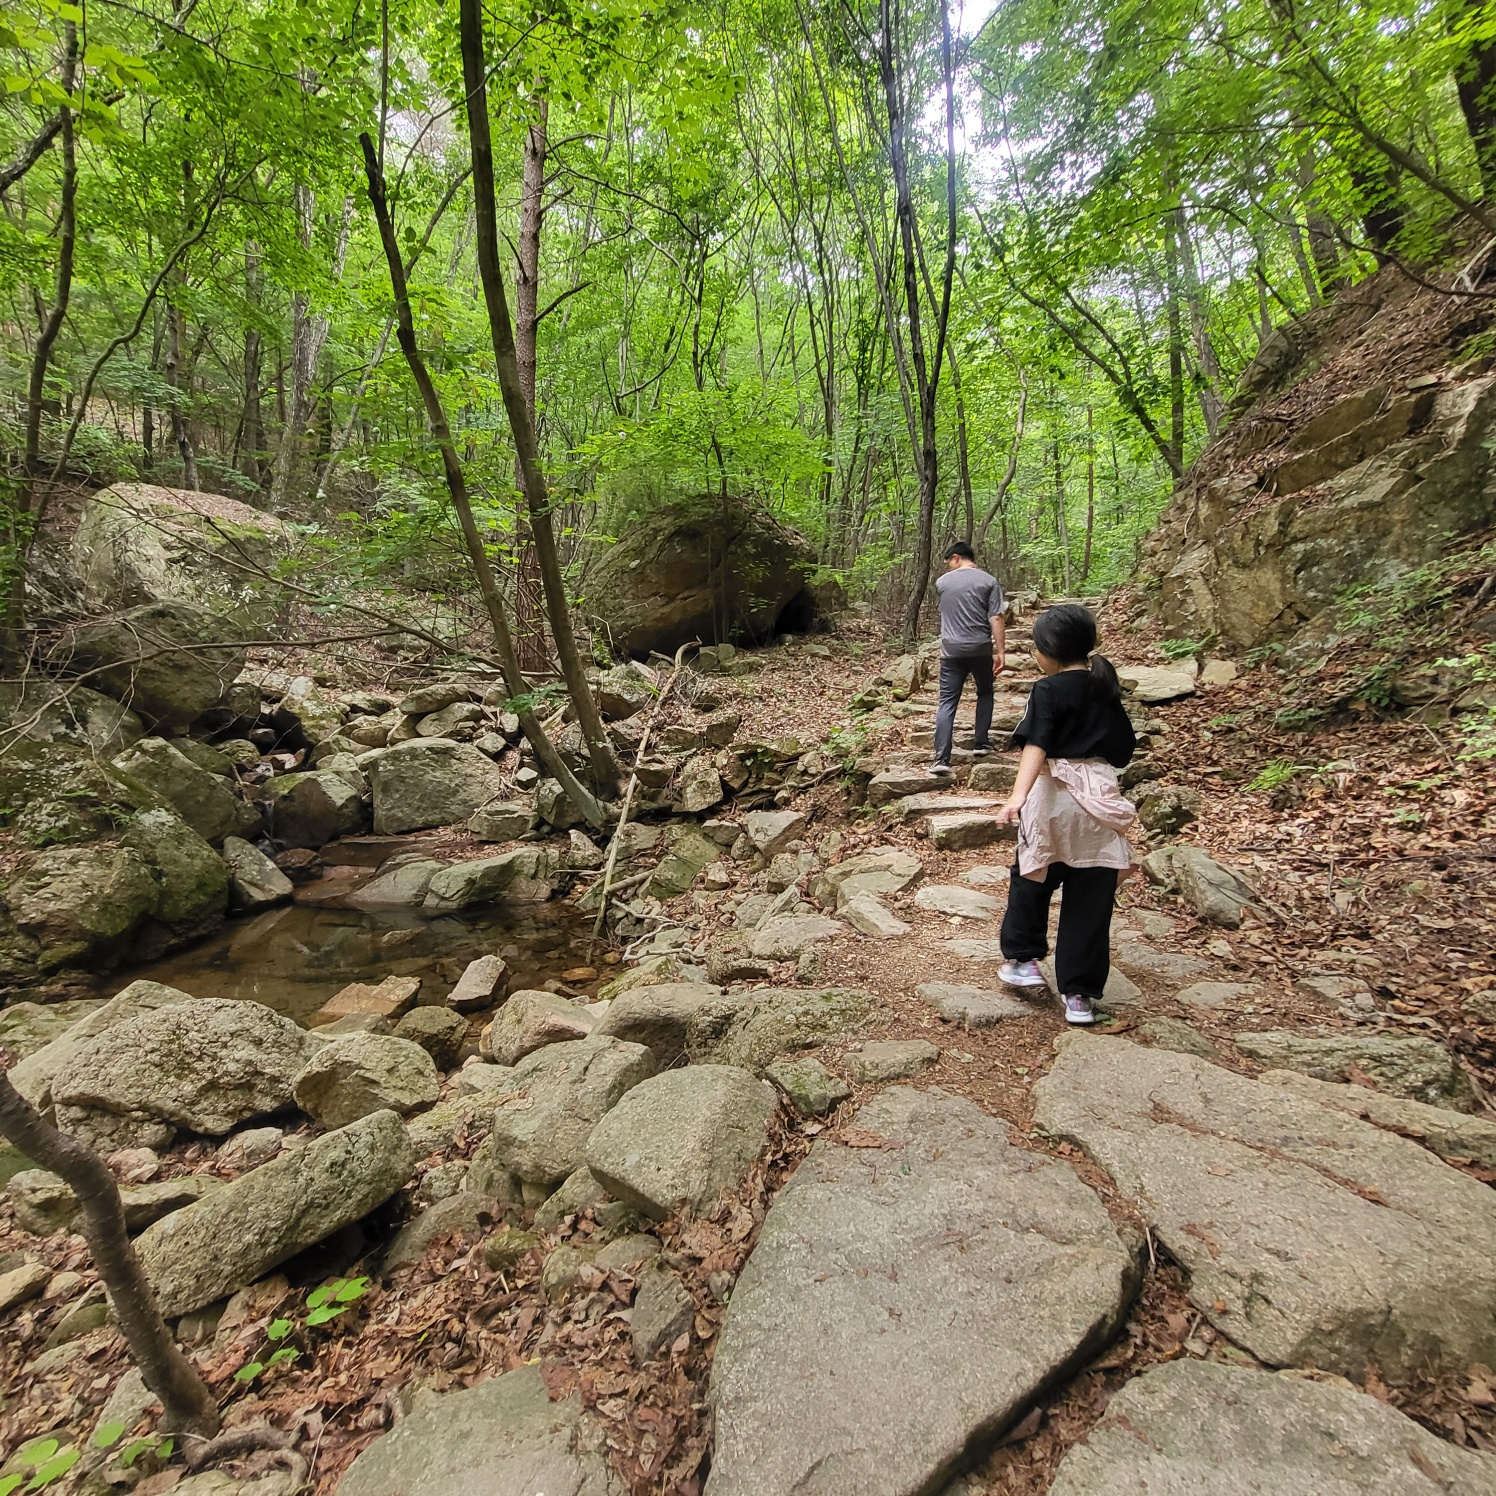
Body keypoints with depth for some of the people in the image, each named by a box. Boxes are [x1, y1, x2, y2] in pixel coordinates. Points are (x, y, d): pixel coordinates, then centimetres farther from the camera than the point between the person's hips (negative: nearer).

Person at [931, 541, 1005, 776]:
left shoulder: (942, 582, 5)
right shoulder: (988, 581, -1)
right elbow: (996, 619, -8)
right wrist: (1001, 651, -6)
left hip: (951, 650, 0)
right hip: (980, 649, 0)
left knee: (947, 702, 0)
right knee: (985, 693, 23)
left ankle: (941, 758, -9)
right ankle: (981, 743, 25)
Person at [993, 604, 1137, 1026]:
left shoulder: (1048, 690, -8)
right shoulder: (1105, 680, 10)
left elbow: (1036, 747, -23)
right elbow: (1123, 743, 19)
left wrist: (1018, 795, -34)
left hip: (1053, 795, -4)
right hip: (1100, 795, 5)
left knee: (1033, 879, 18)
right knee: (1090, 897, 7)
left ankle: (1023, 960, 26)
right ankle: (1079, 994, 13)